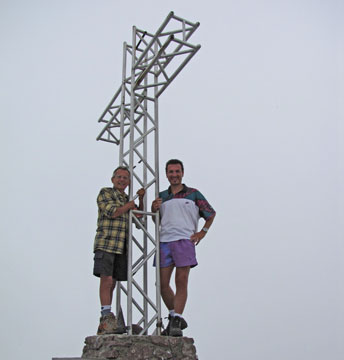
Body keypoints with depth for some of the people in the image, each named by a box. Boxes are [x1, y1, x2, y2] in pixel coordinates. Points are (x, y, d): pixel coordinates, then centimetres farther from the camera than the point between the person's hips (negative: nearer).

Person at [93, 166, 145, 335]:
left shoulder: (127, 199, 24)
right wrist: (129, 205, 3)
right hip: (105, 244, -6)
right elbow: (112, 212, -10)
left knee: (111, 284, 3)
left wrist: (141, 199, 11)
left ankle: (104, 325, 5)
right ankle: (107, 317, -20)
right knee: (106, 279, -17)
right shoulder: (105, 193, 5)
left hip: (121, 248, 6)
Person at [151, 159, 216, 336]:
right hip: (164, 242, 3)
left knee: (181, 282, -9)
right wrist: (153, 209, 2)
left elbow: (211, 213, 20)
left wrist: (202, 232, 8)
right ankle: (176, 318, 14)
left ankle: (176, 322, -6)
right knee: (162, 283, -2)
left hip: (184, 241, -3)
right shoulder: (161, 197, 18)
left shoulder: (193, 194, 11)